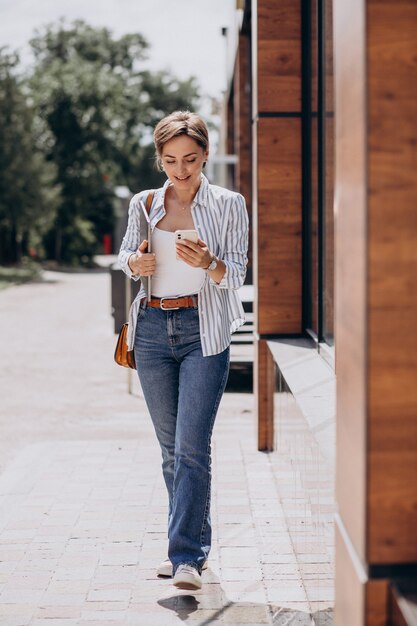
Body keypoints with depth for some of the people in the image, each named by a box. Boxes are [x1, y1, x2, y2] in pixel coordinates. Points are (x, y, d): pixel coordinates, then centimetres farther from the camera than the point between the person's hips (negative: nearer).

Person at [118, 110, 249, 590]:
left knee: (192, 446, -11)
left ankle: (186, 556, -8)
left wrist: (208, 263, -22)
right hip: (153, 329, 4)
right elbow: (126, 255, 20)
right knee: (171, 447, 9)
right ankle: (194, 541, 22)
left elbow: (236, 272, 0)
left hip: (204, 331, -3)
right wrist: (135, 264, -4)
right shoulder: (142, 204, 8)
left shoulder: (228, 205, 0)